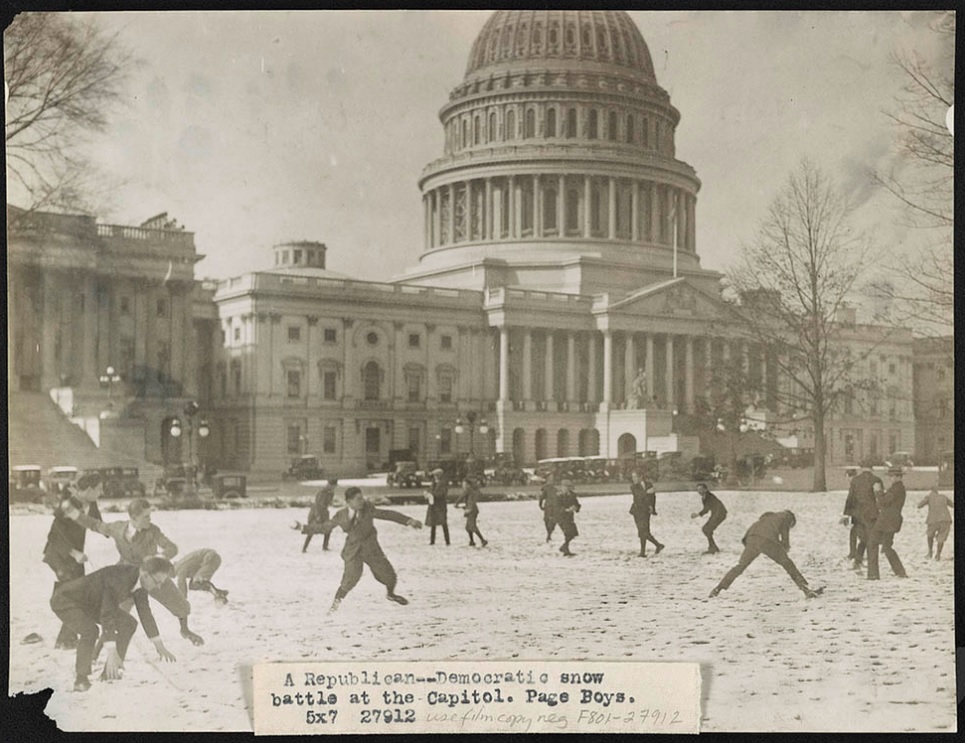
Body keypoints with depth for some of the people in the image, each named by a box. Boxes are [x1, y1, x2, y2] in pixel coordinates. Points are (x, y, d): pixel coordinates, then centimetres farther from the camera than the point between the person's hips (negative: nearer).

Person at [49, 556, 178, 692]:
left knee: (128, 624, 1)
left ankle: (110, 672, 8)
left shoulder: (140, 579, -11)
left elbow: (144, 612, 3)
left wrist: (159, 645, 7)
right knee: (90, 630, -33)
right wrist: (112, 653, -44)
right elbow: (107, 616, -41)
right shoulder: (117, 579, -38)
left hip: (91, 602, 9)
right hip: (66, 600, -9)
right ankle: (80, 679, -13)